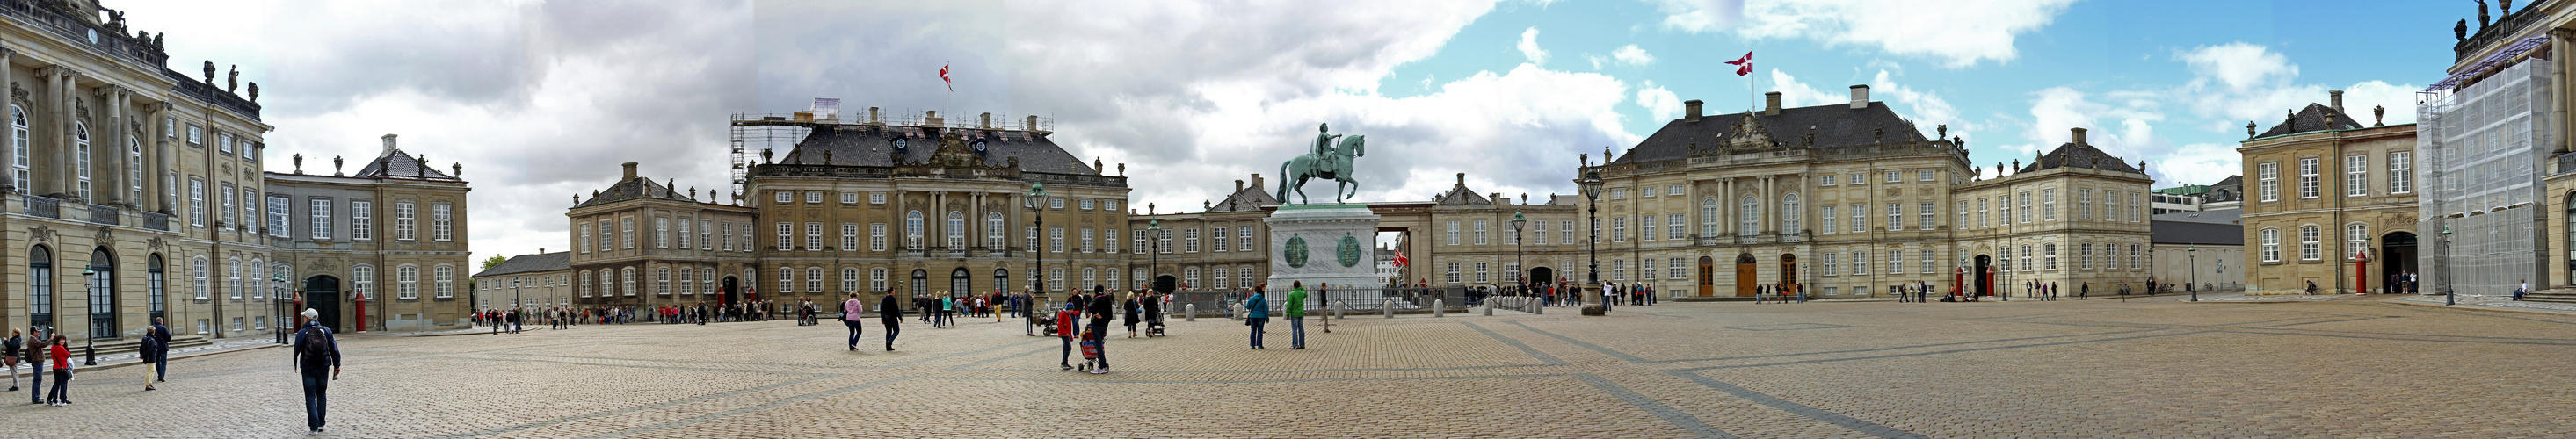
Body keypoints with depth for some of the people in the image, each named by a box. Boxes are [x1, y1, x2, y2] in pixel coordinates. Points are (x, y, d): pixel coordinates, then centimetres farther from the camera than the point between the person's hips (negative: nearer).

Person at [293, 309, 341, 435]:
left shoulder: (301, 333, -6)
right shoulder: (326, 330, 1)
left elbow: (296, 351, -2)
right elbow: (334, 350, 4)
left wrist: (294, 366, 12)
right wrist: (337, 365, 11)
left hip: (308, 369, -2)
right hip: (323, 368, 2)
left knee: (310, 398, 2)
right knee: (322, 395, 17)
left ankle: (314, 427, -4)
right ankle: (321, 424, 17)